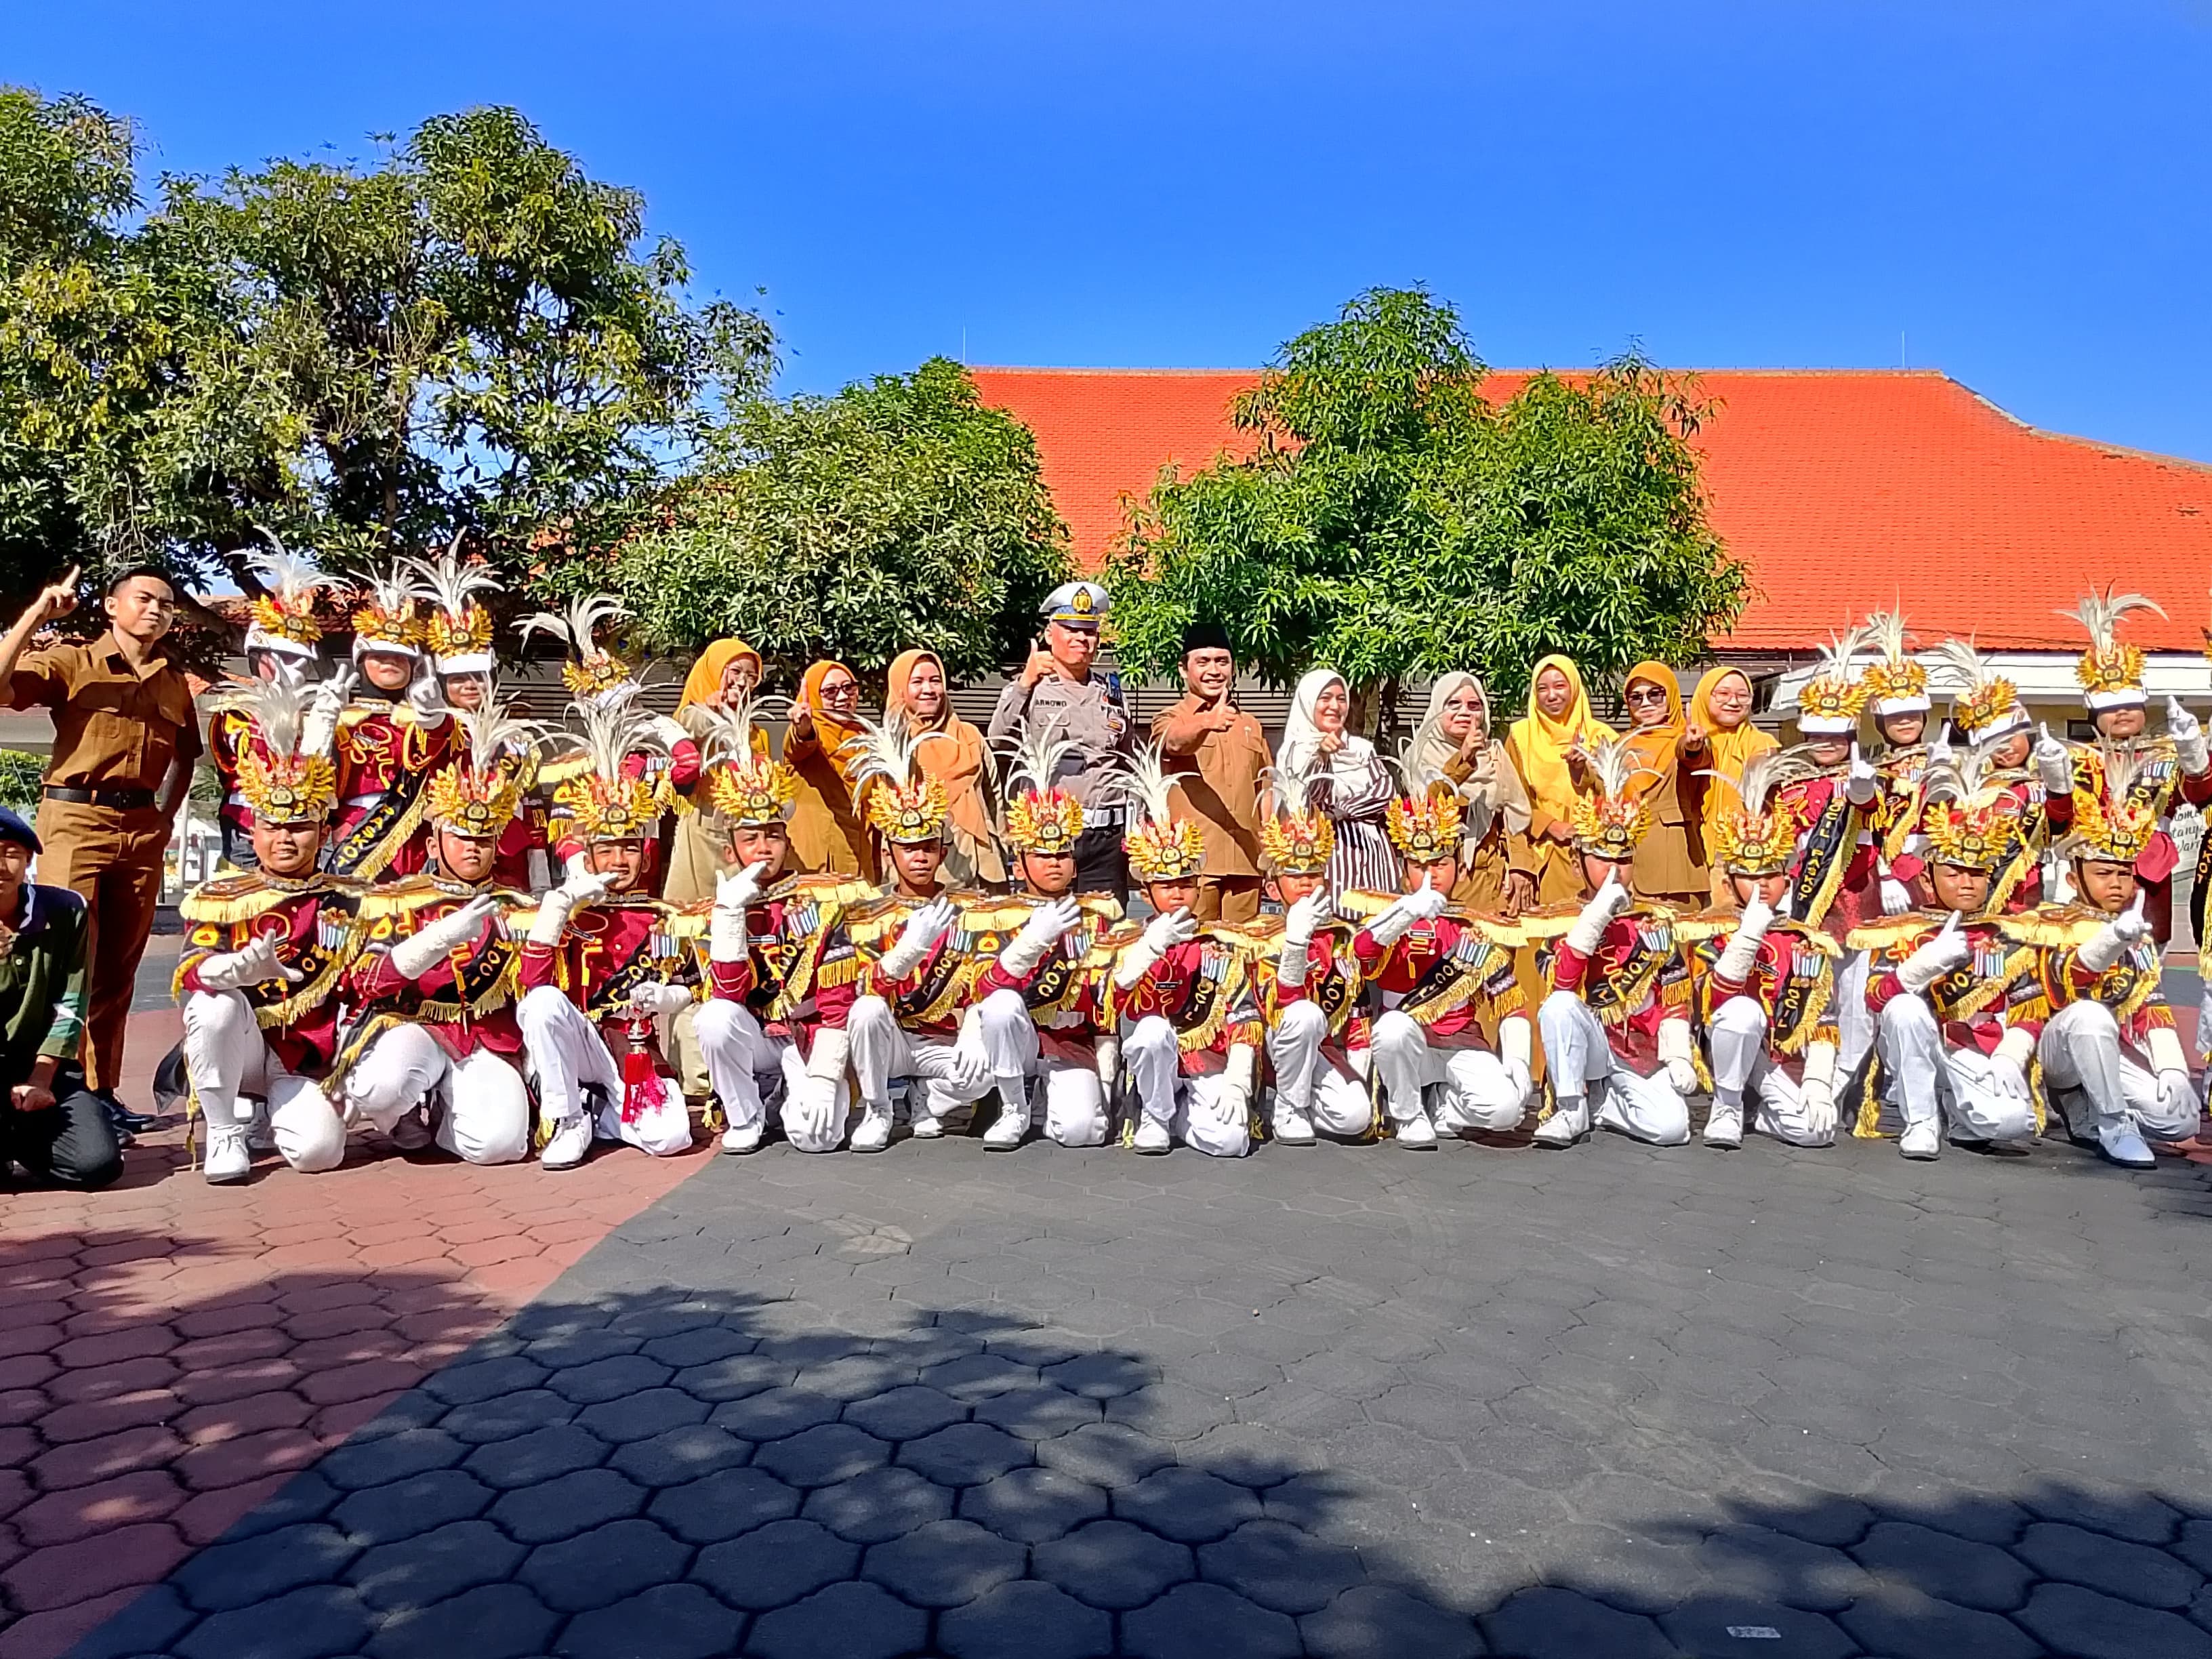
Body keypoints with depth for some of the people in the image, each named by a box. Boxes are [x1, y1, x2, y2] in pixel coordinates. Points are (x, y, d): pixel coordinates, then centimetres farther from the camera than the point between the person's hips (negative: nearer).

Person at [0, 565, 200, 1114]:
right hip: (77, 821, -5)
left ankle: (100, 1093, 16)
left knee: (117, 970, 9)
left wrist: (164, 817, 12)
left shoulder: (175, 683, 13)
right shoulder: (72, 661, -1)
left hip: (143, 830, 5)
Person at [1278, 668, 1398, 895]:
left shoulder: (1363, 748, 14)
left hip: (1370, 854, 4)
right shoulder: (1297, 750, 3)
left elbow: (1387, 795, 3)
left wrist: (1338, 811, -6)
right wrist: (1319, 757, -23)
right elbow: (1302, 802, -11)